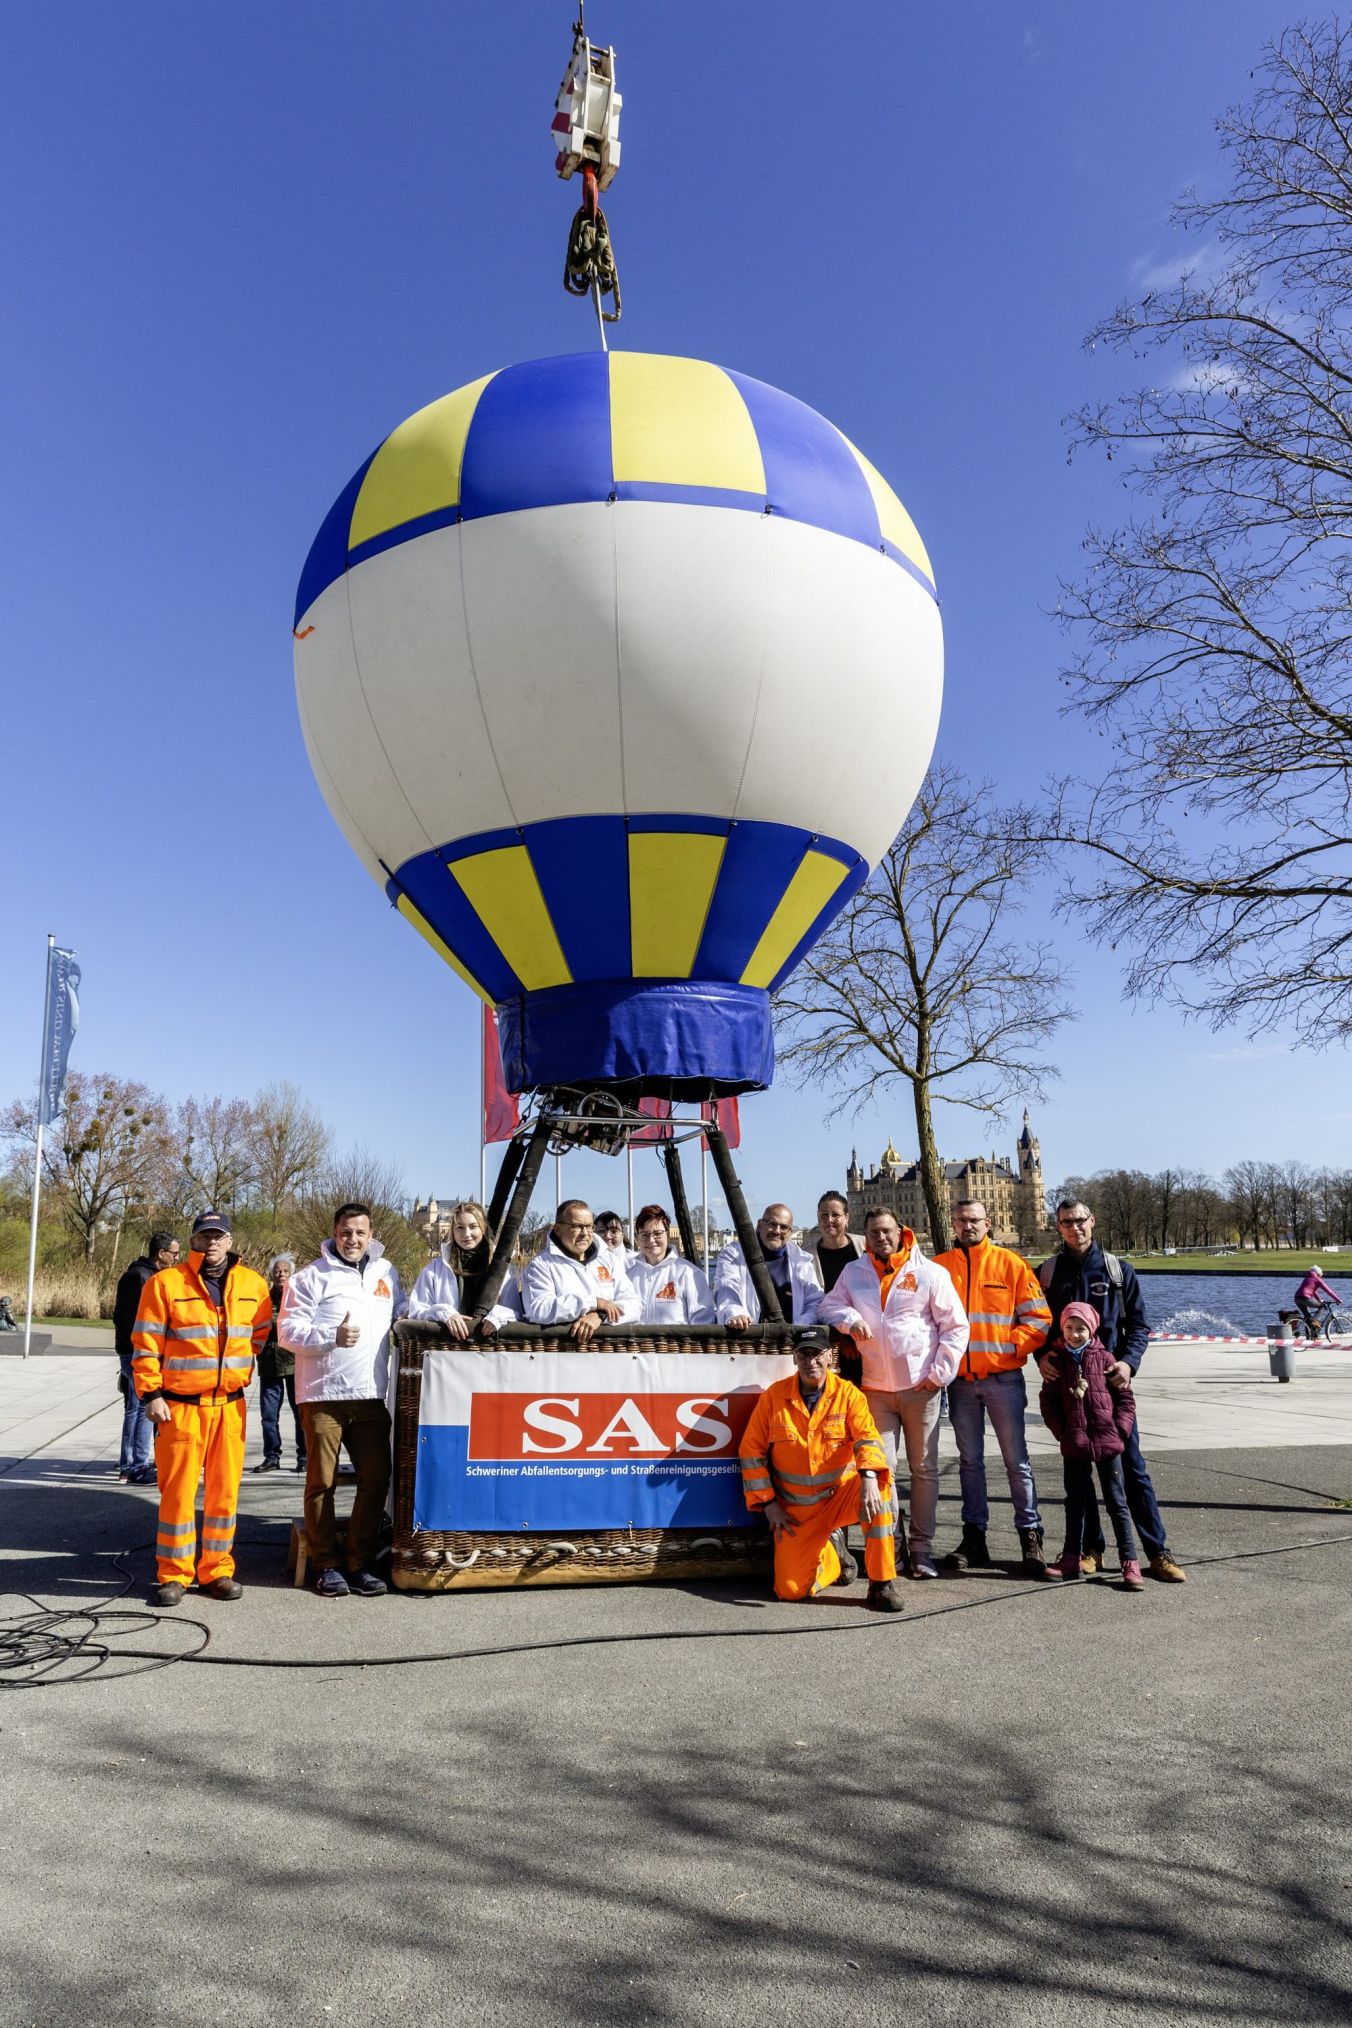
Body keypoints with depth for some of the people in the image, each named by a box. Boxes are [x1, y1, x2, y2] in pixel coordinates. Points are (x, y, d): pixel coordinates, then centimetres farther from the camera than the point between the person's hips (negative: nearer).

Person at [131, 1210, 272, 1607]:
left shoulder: (253, 1284, 6)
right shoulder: (165, 1283, -4)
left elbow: (262, 1332, 18)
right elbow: (145, 1344, -4)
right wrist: (151, 1394, -8)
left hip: (230, 1405, 3)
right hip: (180, 1406, -3)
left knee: (225, 1490, 8)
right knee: (178, 1491, 1)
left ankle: (216, 1571, 19)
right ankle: (173, 1575, 14)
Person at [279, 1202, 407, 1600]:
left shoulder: (386, 1272, 14)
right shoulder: (312, 1276, -1)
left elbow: (403, 1313, 26)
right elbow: (288, 1332, -5)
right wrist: (332, 1336, -20)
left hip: (372, 1395, 4)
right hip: (323, 1395, -4)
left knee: (376, 1478, 4)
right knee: (322, 1482, 4)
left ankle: (360, 1564, 16)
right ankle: (325, 1566, 16)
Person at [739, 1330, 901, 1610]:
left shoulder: (847, 1393, -6)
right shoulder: (774, 1395, -4)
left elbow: (867, 1437, -18)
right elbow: (751, 1451, 0)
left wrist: (869, 1476, -39)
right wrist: (767, 1503, -5)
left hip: (840, 1495, 0)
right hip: (795, 1509, 1)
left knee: (878, 1487, -32)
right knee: (790, 1590, -11)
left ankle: (881, 1585, -17)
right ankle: (831, 1550, 23)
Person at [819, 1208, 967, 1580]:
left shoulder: (930, 1272, -3)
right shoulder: (854, 1273, 7)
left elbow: (956, 1326, -2)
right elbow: (830, 1306, 13)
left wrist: (939, 1373, -7)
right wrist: (850, 1319, -9)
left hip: (920, 1386, -2)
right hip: (875, 1387, 2)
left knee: (924, 1468, 6)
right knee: (880, 1468, 4)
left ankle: (922, 1548, 14)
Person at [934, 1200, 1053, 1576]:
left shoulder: (1010, 1263, -1)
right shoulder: (938, 1266, 5)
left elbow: (1038, 1317, -2)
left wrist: (1009, 1348, -10)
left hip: (1003, 1377, -2)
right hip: (959, 1379, 2)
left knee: (1016, 1460, 2)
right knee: (970, 1460, 10)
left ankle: (1031, 1537, 11)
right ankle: (974, 1538, 17)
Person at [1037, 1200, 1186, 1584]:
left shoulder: (1119, 1270, 5)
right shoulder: (1046, 1273, 5)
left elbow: (1138, 1323, 5)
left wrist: (1128, 1361, -11)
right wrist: (1041, 1356, -10)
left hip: (1112, 1381, -1)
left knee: (1132, 1466, -1)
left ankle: (1157, 1551, 5)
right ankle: (1091, 1546, 19)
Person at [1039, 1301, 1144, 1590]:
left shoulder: (1104, 1358, -3)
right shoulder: (1057, 1360, 2)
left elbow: (1125, 1397, 1)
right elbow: (1048, 1401, 4)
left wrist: (1119, 1429, -7)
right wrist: (1062, 1432, -4)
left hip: (1108, 1442, -2)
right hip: (1074, 1445, 2)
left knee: (1117, 1502, 2)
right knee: (1075, 1501, 14)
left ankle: (1130, 1563, 6)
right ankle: (1072, 1558, 25)